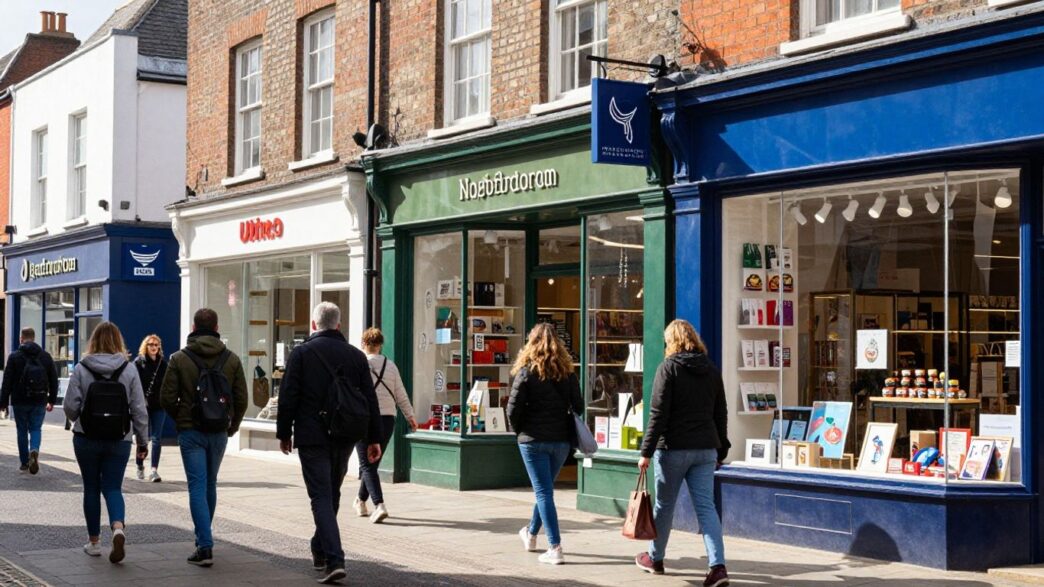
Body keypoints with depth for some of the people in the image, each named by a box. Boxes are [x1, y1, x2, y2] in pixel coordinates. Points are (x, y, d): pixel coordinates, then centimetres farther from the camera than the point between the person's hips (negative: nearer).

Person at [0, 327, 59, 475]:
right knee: (36, 429, 10)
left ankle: (24, 463, 12)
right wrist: (52, 400, 14)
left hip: (20, 401, -2)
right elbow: (54, 380, 7)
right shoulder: (46, 356, 4)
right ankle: (34, 450, -20)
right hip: (39, 401, 2)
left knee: (22, 431, 9)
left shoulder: (14, 356, -5)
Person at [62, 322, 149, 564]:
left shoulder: (81, 369, -7)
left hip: (86, 439, -1)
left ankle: (93, 541, 19)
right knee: (113, 487, 7)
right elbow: (139, 409, -2)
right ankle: (118, 527, -20)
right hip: (119, 441, 1)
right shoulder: (129, 370, -3)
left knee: (91, 488, 13)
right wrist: (142, 441, 8)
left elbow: (70, 406, -6)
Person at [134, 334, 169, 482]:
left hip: (159, 405, 2)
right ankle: (140, 466, 27)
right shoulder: (138, 362, -2)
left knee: (157, 438, -4)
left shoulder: (163, 363, 7)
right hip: (143, 405, -2)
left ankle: (154, 470, -5)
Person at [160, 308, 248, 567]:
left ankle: (205, 546, -12)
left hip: (190, 432, -3)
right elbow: (241, 399, 0)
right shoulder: (231, 359, 1)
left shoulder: (179, 359, -6)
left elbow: (167, 398, -7)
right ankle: (203, 537, 30)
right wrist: (233, 425, 16)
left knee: (197, 486, -4)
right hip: (219, 433, 3)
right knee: (210, 485, 18)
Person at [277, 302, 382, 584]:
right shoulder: (356, 355, 6)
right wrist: (373, 439, 9)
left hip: (312, 438, -4)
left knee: (321, 497, -5)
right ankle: (321, 552, 33)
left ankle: (334, 560, -17)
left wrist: (284, 433, 4)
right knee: (332, 495, 19)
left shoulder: (302, 353, -4)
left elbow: (288, 397, -6)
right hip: (344, 437, 4)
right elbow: (370, 400, 5)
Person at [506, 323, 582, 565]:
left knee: (543, 491, -1)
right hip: (562, 440, 4)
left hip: (534, 440, -4)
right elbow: (578, 406, 4)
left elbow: (513, 409, -11)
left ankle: (555, 548, -7)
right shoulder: (567, 372, 2)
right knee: (545, 488, 21)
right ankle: (531, 534, 40)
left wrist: (520, 431, 5)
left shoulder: (527, 372, -9)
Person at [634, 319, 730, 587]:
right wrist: (721, 450, 21)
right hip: (706, 449, 5)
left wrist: (646, 451, -9)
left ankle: (654, 558, 27)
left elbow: (658, 414, -11)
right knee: (706, 505, 1)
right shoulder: (712, 370, 10)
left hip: (673, 447, -4)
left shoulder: (668, 368, -7)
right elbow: (721, 414, 14)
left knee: (664, 504, 10)